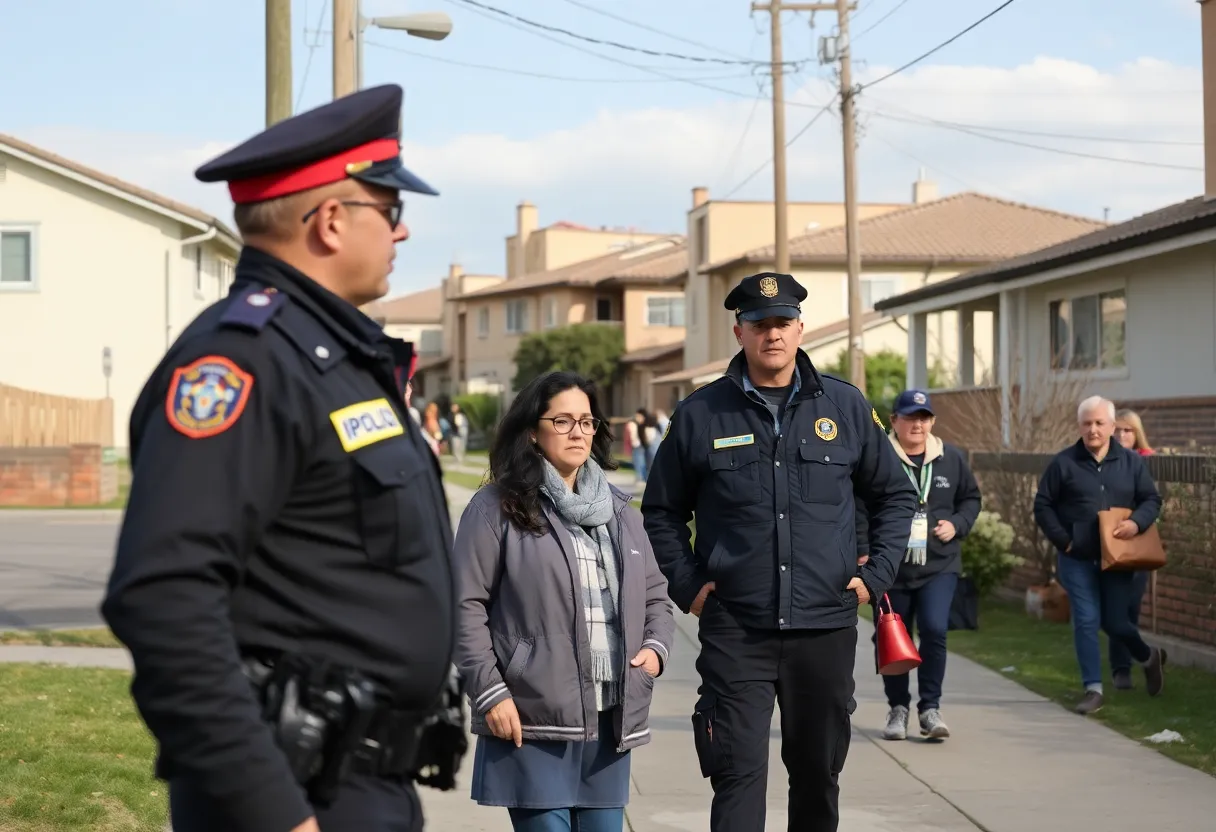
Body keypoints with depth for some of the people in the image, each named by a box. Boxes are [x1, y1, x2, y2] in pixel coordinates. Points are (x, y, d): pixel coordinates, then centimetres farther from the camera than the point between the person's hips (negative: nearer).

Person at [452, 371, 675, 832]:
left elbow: (655, 594, 23)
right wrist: (489, 691, -12)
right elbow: (466, 605, -6)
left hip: (611, 720, 6)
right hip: (533, 722, -6)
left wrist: (656, 646, 3)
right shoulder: (497, 507, -3)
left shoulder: (619, 509, 17)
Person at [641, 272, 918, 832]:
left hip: (826, 628, 2)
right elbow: (661, 512, 11)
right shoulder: (700, 415, 1)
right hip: (734, 633, -2)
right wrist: (686, 585, 0)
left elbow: (894, 495, 16)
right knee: (738, 774, -8)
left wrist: (876, 574, 6)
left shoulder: (845, 406, 6)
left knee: (819, 772, 13)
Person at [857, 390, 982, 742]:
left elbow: (971, 498, 17)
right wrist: (863, 553, -12)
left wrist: (957, 524, -1)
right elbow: (860, 511, -4)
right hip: (890, 568, -1)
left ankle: (930, 707, -3)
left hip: (939, 567, 1)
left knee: (934, 630, -14)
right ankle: (898, 708, 24)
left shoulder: (951, 458, 5)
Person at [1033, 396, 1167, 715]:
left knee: (1115, 622, 7)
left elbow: (1152, 499, 6)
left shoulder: (1131, 461, 3)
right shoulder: (1063, 463, -3)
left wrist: (1137, 522, -15)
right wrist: (1063, 541, -8)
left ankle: (1148, 656, 38)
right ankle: (1093, 689, 4)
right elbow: (1043, 506, 1)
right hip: (1077, 560, -1)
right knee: (1086, 622, -3)